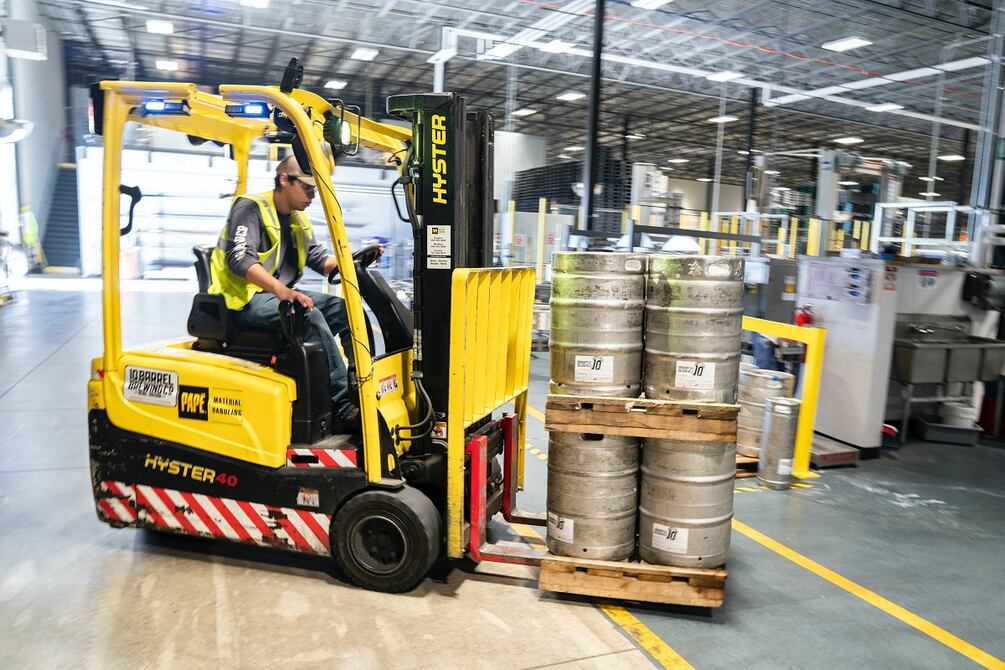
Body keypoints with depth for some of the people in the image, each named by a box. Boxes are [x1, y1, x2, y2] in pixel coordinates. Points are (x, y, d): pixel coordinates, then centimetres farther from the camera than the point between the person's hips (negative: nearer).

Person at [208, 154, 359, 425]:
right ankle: (343, 405, -32)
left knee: (343, 307, -9)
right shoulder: (250, 207, -10)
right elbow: (239, 258, -25)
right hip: (244, 298, -8)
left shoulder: (298, 220, 16)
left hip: (280, 294, 8)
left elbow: (320, 260, 12)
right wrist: (281, 290, -40)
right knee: (310, 316, -31)